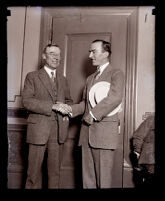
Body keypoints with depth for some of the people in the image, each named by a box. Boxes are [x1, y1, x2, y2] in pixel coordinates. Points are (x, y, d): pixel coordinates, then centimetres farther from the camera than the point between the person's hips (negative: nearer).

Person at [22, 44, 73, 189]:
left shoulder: (63, 80, 18)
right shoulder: (32, 76, 3)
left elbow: (68, 100, 27)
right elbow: (27, 101, -8)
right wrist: (52, 106, -17)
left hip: (58, 130, 4)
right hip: (38, 129, -4)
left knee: (55, 169, 9)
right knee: (34, 169, 3)